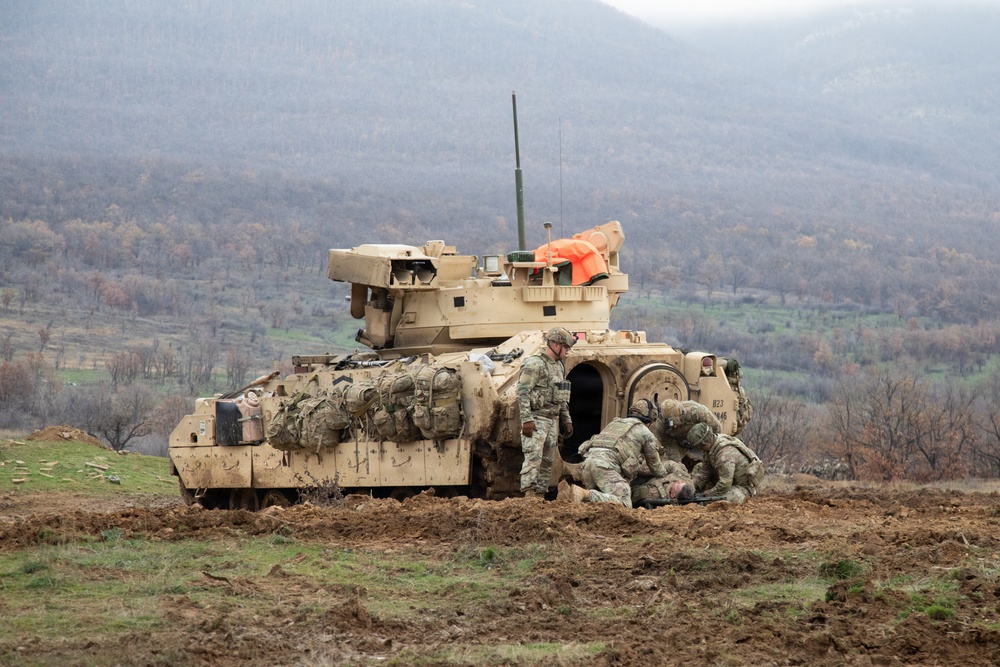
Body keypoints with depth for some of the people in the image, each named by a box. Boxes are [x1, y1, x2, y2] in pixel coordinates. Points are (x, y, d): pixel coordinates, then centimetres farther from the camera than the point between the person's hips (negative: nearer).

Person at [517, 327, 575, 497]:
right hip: (536, 418, -9)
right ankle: (529, 494, -23)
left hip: (552, 420, 9)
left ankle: (540, 495, 10)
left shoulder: (559, 366, 18)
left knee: (547, 461, 7)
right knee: (533, 456, -17)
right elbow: (522, 392, -17)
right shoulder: (535, 364, -11)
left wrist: (566, 420, 21)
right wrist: (526, 419, -23)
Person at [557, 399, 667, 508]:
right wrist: (665, 474, 49)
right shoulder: (646, 433, 18)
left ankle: (568, 491, -12)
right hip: (606, 466, -7)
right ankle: (583, 493, -35)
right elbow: (655, 465, 28)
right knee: (624, 503, -18)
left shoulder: (615, 423, 37)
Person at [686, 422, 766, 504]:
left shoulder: (725, 454, -34)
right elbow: (704, 471, 2)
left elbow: (724, 485, -33)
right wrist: (693, 487, -12)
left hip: (745, 485, -9)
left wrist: (706, 495, -22)